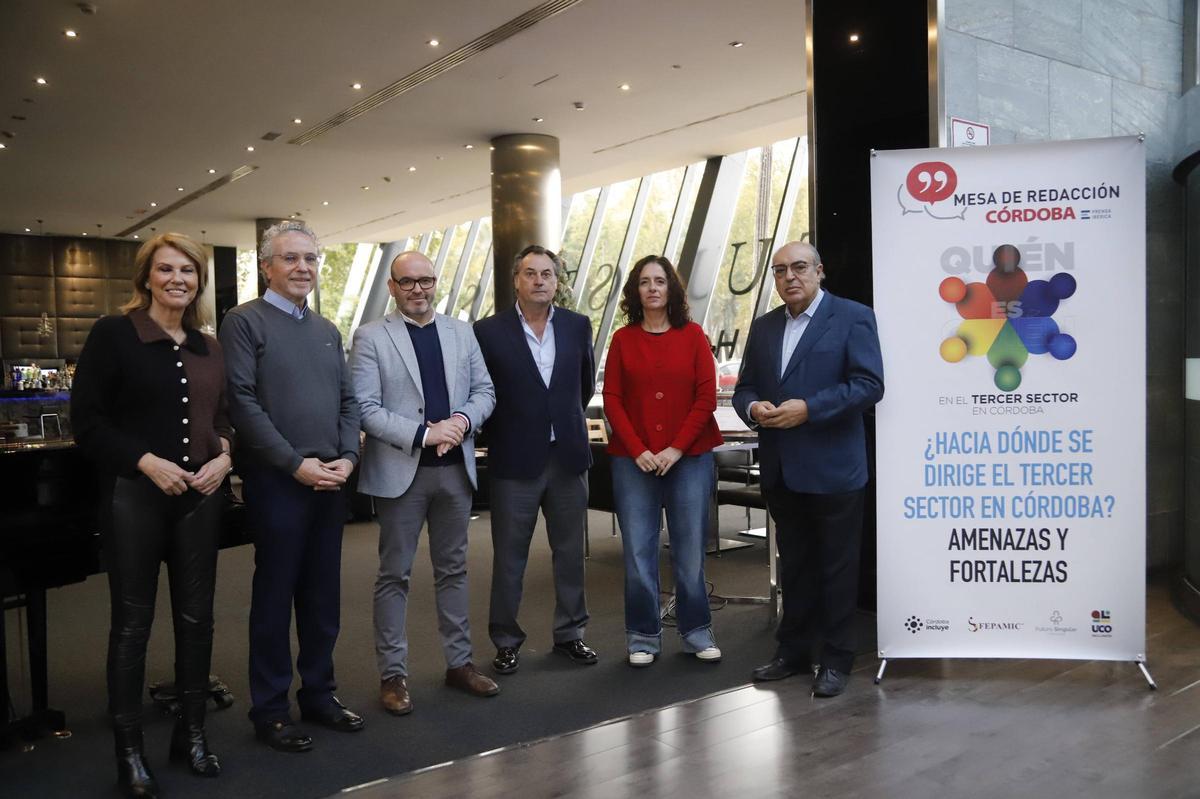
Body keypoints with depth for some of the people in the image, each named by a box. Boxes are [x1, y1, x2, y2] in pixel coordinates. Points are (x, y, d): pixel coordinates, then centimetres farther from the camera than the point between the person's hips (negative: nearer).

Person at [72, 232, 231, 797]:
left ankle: (192, 733, 27)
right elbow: (87, 420, -9)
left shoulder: (208, 348, 11)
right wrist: (146, 461, -18)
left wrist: (224, 455, -5)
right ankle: (129, 750, 19)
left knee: (196, 616, 11)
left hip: (200, 496, 5)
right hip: (135, 495, -5)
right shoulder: (113, 334, -5)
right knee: (132, 621, 5)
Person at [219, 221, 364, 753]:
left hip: (329, 481, 6)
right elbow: (242, 402, -13)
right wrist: (296, 463, -16)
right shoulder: (244, 321, -4)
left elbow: (348, 400, 14)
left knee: (324, 596, 12)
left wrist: (348, 457, -3)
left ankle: (318, 694, 26)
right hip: (277, 481, -6)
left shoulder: (327, 330, 16)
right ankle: (269, 709, 16)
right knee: (275, 596, 3)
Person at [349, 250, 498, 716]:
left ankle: (459, 662, 25)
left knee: (453, 569, 13)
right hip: (400, 470, -4)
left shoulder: (461, 332, 10)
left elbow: (484, 391, 9)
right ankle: (392, 674, 15)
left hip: (455, 467, 4)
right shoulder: (370, 337, -3)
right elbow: (365, 408, -11)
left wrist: (462, 421, -11)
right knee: (394, 574, 5)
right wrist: (422, 434, -19)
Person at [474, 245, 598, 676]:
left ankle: (570, 632, 27)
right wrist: (506, 429, 4)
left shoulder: (578, 326, 4)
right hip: (514, 460, -3)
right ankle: (506, 640, 20)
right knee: (508, 557, 7)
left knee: (570, 551, 12)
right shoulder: (489, 331, -6)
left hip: (568, 457, 3)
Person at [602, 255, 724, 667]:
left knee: (690, 551, 4)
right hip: (634, 461, 1)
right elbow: (612, 400, 2)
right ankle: (643, 637, 16)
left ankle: (696, 632, 20)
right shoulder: (623, 339, 6)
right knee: (638, 552, 2)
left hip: (689, 458, 0)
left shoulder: (692, 335, 4)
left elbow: (706, 397, -1)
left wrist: (677, 448, -9)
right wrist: (638, 451, -8)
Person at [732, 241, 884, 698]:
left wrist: (808, 409, -21)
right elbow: (744, 388, 14)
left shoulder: (852, 317, -4)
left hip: (832, 468, -5)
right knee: (793, 565, 16)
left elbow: (869, 384, -13)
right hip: (780, 470, 6)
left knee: (836, 567, 5)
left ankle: (835, 660, 17)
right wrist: (752, 409, -9)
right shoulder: (763, 327, 14)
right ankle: (793, 651, 27)